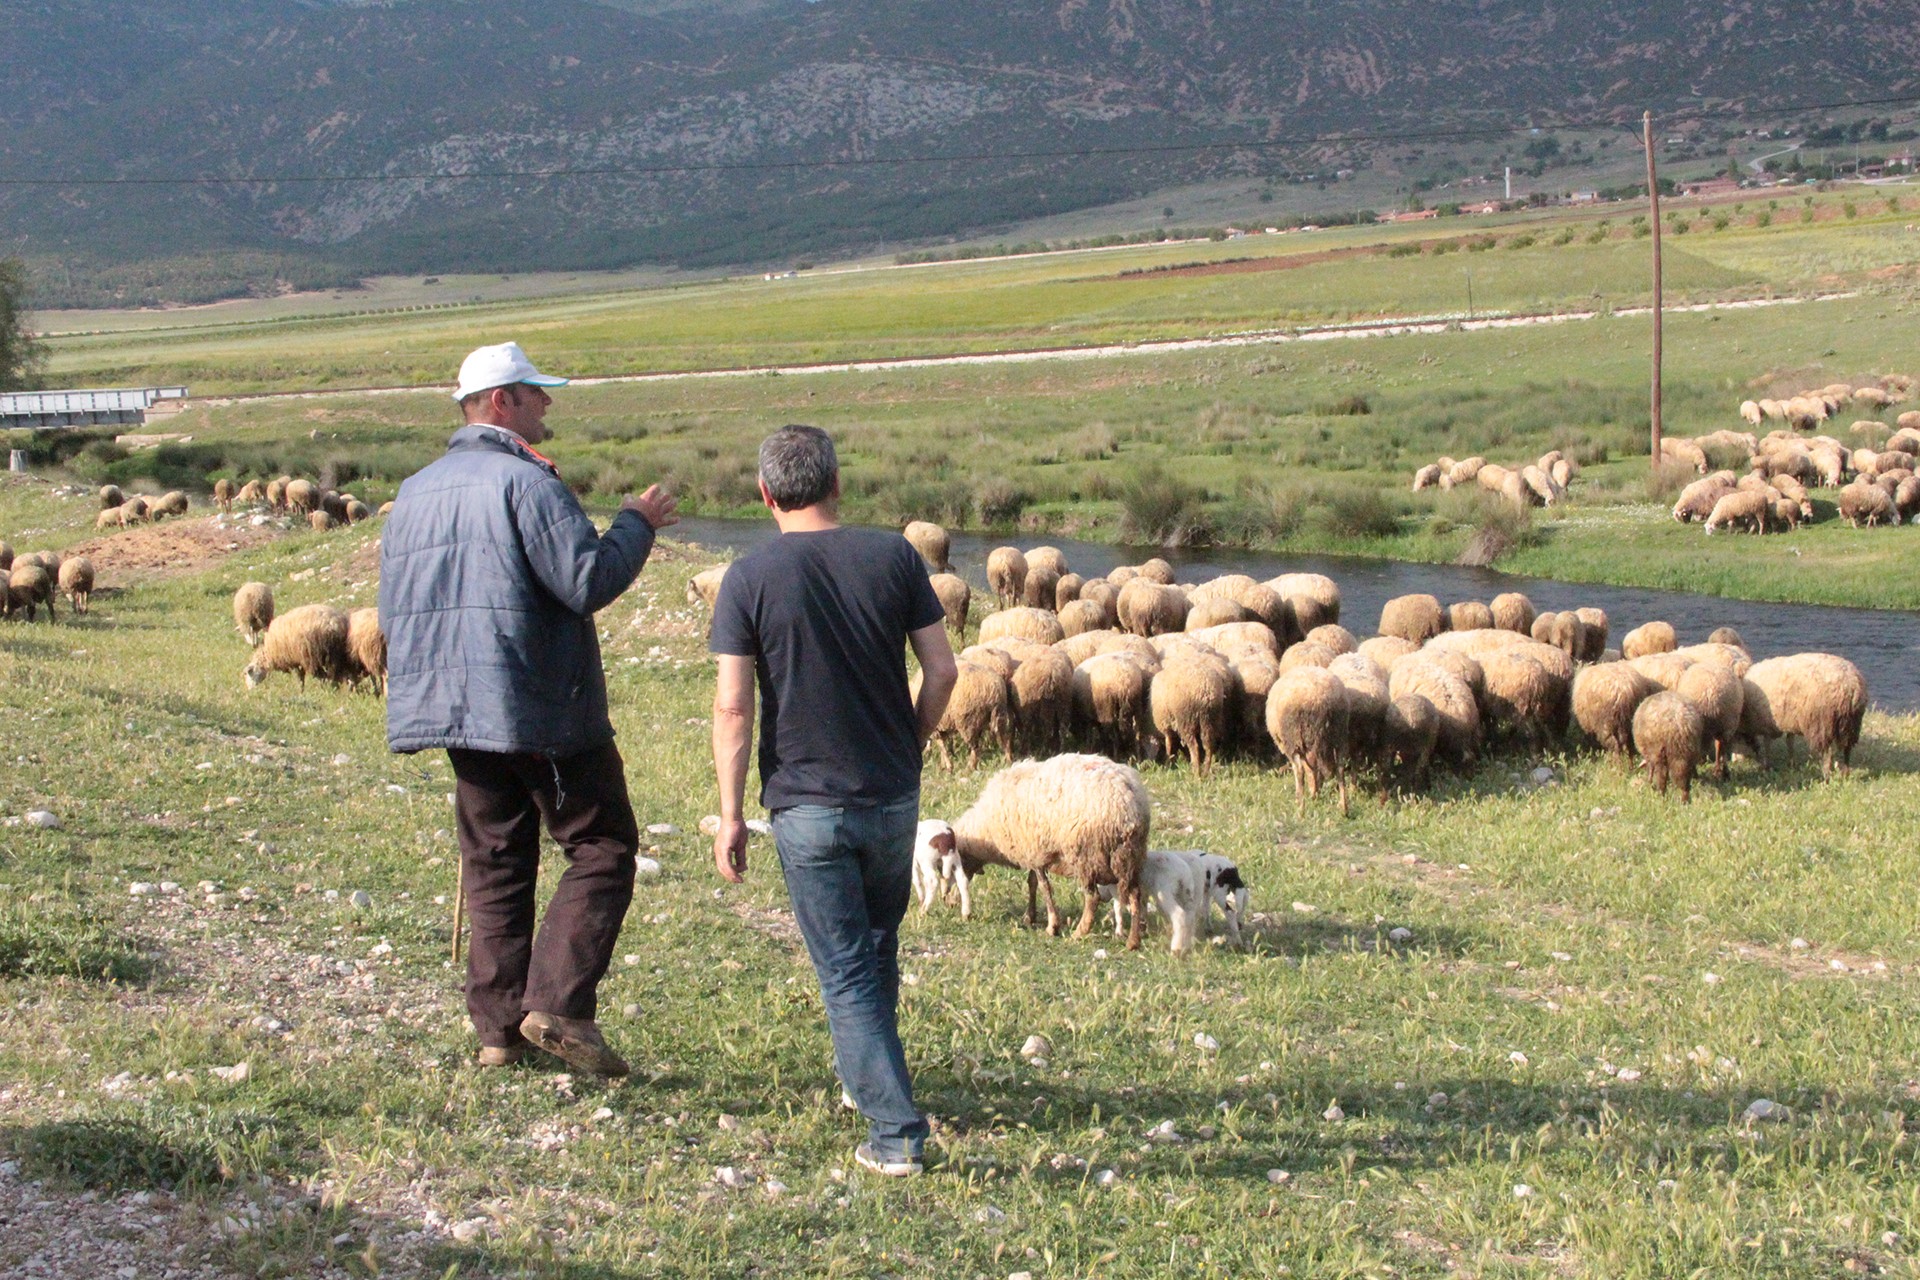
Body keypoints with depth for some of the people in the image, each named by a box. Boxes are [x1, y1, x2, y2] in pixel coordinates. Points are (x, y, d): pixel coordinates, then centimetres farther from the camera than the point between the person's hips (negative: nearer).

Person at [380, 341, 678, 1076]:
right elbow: (589, 580, -19)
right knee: (602, 848, 2)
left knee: (494, 865, 13)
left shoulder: (414, 493, 13)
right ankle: (558, 1003, -9)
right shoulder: (524, 481, -12)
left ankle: (498, 1027, 13)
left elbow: (392, 612, 17)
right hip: (544, 711, -8)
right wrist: (636, 524, -4)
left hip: (458, 714, 8)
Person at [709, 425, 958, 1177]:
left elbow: (732, 705, -12)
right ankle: (868, 1079, 40)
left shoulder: (750, 579, -9)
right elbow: (942, 671, -2)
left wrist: (730, 813, -5)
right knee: (878, 948, 23)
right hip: (893, 796, 3)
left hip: (806, 804, -3)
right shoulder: (893, 557, -2)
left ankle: (895, 1132, -1)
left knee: (845, 971, 3)